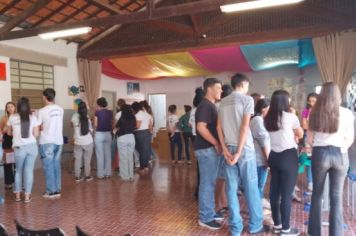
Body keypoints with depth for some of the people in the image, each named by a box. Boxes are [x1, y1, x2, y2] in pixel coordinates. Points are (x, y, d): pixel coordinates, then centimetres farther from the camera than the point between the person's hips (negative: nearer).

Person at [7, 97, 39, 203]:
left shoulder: (12, 117, -1)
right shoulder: (33, 117, -3)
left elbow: (9, 132, 12)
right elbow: (36, 134, -3)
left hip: (19, 148, 0)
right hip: (32, 146, 0)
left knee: (18, 170, 17)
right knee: (29, 170, 6)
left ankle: (17, 195, 24)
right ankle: (27, 196, 9)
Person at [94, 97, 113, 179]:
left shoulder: (97, 112, -10)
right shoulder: (110, 112, 2)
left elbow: (95, 125, -7)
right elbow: (112, 123, 6)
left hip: (99, 134, -4)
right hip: (108, 134, 4)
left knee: (100, 155, 3)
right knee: (108, 154, 10)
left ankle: (101, 174, 9)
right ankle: (108, 173, 16)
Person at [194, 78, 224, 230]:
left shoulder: (211, 105, 16)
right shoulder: (205, 105, -14)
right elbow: (201, 128, -24)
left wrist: (217, 145, 13)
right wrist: (216, 144, -18)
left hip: (211, 149, 10)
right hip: (206, 149, -10)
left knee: (211, 182, 16)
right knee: (207, 183, -2)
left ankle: (210, 212, 27)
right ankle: (205, 218, 8)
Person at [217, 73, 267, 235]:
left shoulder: (223, 102, 12)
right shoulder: (247, 99, -4)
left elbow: (219, 127, 5)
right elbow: (245, 126, -13)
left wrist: (225, 149, 1)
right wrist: (239, 151, -12)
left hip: (229, 148, 5)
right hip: (245, 148, -5)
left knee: (231, 189, 7)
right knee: (251, 188, 7)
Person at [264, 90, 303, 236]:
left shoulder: (267, 118, 4)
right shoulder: (290, 117, -9)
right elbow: (300, 134, 6)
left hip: (273, 156, 6)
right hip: (288, 157, -6)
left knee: (274, 191, 13)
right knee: (287, 193, 2)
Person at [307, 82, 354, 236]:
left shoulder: (315, 113, -1)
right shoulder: (346, 113, -3)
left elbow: (309, 140, 1)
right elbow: (350, 139, 2)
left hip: (320, 154, 0)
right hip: (340, 155, 0)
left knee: (317, 193, 13)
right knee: (337, 196, 8)